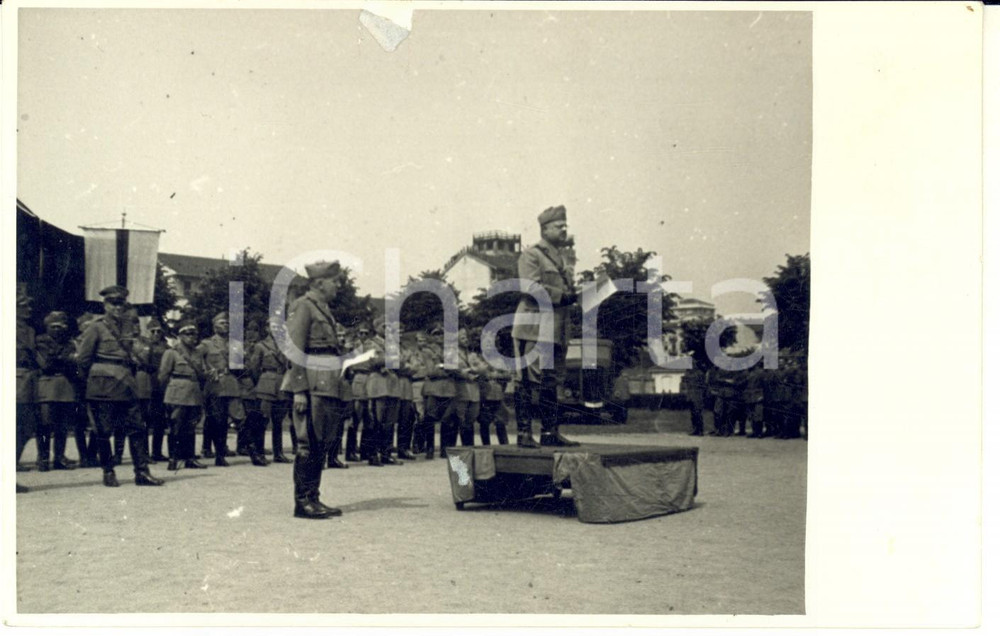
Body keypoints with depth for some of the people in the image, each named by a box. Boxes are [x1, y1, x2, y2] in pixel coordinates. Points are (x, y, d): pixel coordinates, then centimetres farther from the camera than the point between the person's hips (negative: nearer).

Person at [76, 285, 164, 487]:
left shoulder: (126, 327, 14)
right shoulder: (96, 328, -3)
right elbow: (83, 359, -2)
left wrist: (130, 376, 15)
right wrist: (96, 377, 5)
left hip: (126, 386, 5)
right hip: (103, 388, -5)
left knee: (137, 427, 0)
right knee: (104, 431, 1)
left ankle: (142, 472, 3)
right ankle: (109, 473, 11)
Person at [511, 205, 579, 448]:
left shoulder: (559, 259, 22)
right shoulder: (531, 255, -4)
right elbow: (531, 288, -17)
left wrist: (574, 295, 4)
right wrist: (564, 296, -17)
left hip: (556, 331, 9)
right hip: (534, 328, -9)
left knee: (550, 382, 10)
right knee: (528, 381, -7)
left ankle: (550, 433, 15)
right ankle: (524, 433, -4)